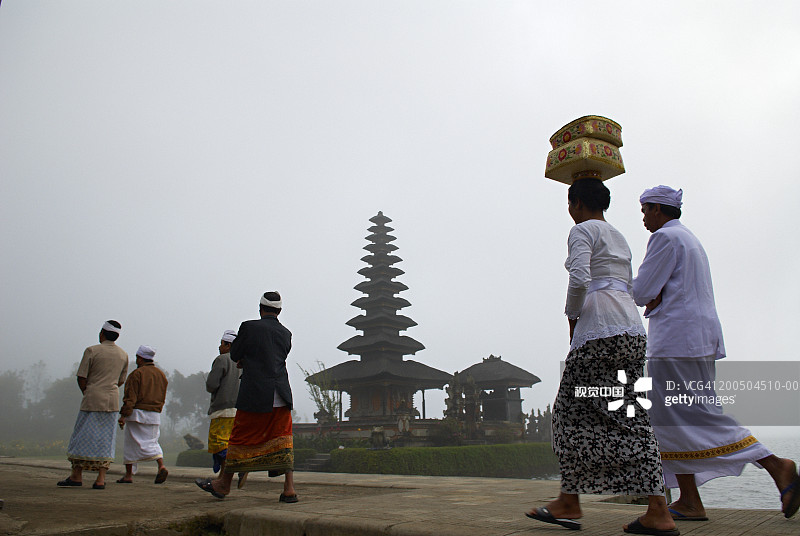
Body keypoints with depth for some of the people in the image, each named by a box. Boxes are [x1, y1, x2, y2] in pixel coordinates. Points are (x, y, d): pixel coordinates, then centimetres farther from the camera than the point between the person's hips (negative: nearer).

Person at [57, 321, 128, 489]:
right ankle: (101, 479, 3)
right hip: (113, 400, 4)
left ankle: (77, 475, 13)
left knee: (83, 436, 7)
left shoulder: (91, 351, -6)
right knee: (105, 439, 6)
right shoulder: (123, 355, 9)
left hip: (92, 399, -4)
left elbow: (81, 378, -4)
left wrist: (87, 393, 11)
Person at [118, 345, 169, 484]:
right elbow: (162, 398, 16)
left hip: (137, 413, -5)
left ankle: (128, 475, 10)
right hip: (155, 415, 5)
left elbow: (131, 397, -13)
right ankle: (161, 466, -15)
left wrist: (123, 415, -12)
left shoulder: (137, 373, -7)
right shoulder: (161, 374, 12)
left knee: (131, 443, 6)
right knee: (152, 442, 9)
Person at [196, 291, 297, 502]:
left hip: (254, 396, -3)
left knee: (240, 438, 11)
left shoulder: (249, 327, -4)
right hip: (281, 396, 3)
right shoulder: (286, 333, 8)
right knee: (282, 440, 8)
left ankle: (224, 484, 28)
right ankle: (289, 489, 3)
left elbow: (234, 355, 5)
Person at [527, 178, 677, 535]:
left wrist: (571, 318, -2)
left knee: (573, 410, 0)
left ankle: (569, 503, 6)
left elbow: (579, 280, -17)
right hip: (633, 330, 9)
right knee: (630, 415, 5)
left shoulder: (583, 230, -1)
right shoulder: (619, 238, 26)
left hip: (600, 328, -9)